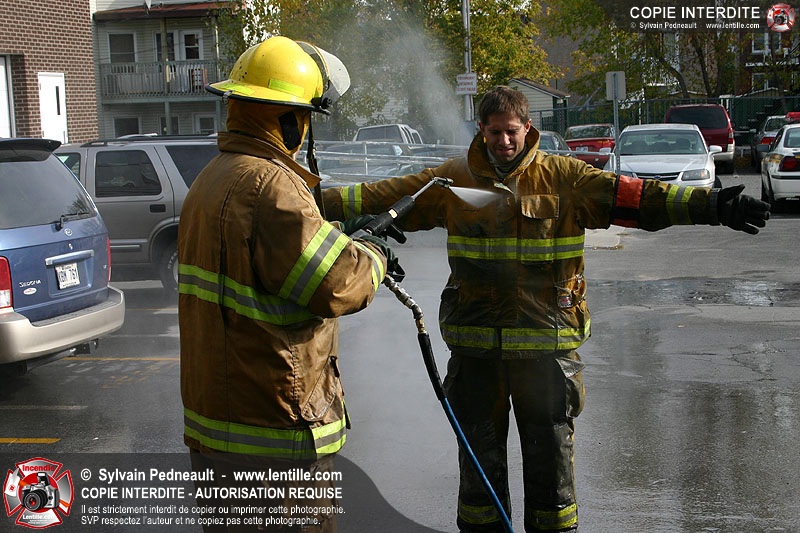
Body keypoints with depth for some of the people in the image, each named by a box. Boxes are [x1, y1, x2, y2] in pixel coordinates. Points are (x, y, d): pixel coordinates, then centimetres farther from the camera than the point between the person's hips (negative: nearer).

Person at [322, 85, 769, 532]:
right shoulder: (452, 179, 4)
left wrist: (712, 206, -22)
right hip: (475, 342, 1)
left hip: (547, 341, -1)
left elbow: (635, 197, -11)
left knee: (550, 447, 10)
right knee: (479, 446, 14)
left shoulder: (565, 177, -2)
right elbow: (385, 197, 3)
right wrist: (322, 202, -6)